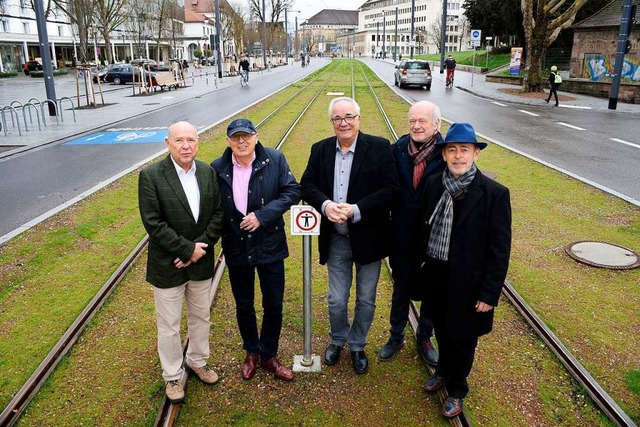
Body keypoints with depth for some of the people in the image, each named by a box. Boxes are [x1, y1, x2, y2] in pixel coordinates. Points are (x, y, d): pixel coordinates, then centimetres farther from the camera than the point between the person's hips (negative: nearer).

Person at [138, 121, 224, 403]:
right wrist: (188, 249, -19)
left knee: (201, 318, 21)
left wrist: (201, 247, -13)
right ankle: (172, 375, 34)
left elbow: (218, 214, -2)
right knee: (169, 326, 12)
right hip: (167, 265, -4)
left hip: (201, 263, 4)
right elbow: (153, 223, -19)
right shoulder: (151, 176, -15)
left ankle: (197, 361, 46)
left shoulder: (208, 173, -2)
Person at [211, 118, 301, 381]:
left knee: (274, 305, 10)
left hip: (269, 246, -1)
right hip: (236, 249, 1)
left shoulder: (275, 160, -10)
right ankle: (251, 352, 41)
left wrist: (262, 215, -20)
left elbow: (292, 191, -10)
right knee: (244, 306, 17)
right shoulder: (217, 169, -7)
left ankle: (268, 355, 33)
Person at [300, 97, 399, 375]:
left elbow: (390, 189, -15)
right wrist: (325, 205, -18)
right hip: (336, 239, 2)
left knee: (366, 300, 14)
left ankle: (357, 346, 38)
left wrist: (355, 210, -24)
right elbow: (307, 185, 3)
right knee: (336, 300, 13)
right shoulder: (320, 149, 2)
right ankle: (338, 339, 42)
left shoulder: (379, 147, -10)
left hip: (368, 237, -2)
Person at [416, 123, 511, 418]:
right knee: (442, 330, 24)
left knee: (462, 338, 16)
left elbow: (499, 249, -14)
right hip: (435, 275, 4)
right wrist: (418, 263, 6)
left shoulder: (494, 194, -16)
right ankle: (443, 372, 52)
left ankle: (456, 391, 40)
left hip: (468, 281, -4)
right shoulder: (433, 184, -3)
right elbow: (421, 226, 6)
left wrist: (490, 293, -14)